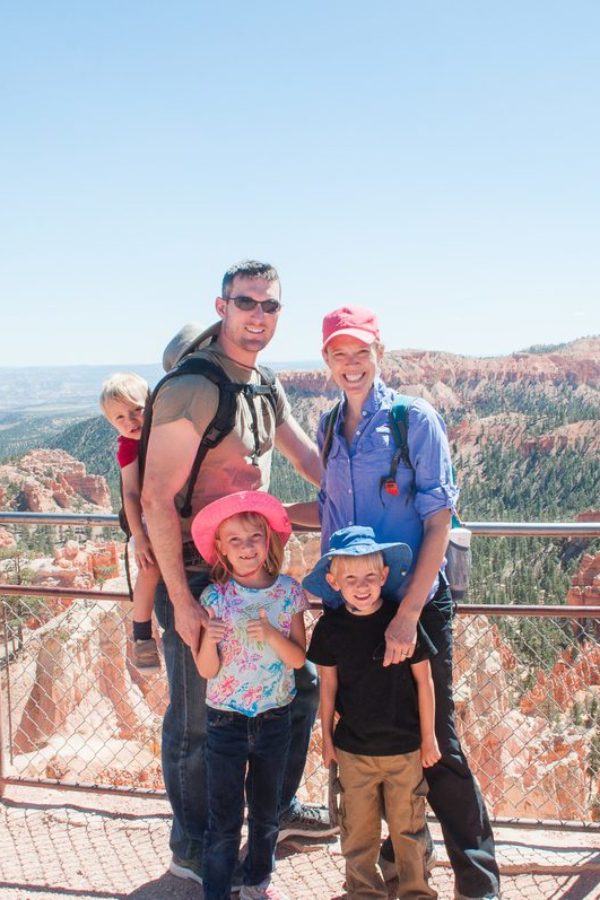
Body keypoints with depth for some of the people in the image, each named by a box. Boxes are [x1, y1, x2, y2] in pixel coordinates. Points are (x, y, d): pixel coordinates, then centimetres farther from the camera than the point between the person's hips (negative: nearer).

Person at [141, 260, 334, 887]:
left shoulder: (265, 387, 7)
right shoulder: (193, 388, -20)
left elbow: (310, 460, 18)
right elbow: (156, 498, -22)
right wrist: (181, 601, -21)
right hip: (195, 577, -9)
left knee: (299, 685, 19)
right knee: (197, 722, 7)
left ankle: (278, 810, 41)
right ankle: (190, 850, 31)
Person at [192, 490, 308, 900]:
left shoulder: (289, 592, -8)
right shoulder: (214, 597, -12)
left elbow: (299, 658, -7)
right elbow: (207, 670, -11)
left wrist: (272, 634, -25)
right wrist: (209, 640, -31)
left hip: (274, 719, 2)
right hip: (226, 721, -2)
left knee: (267, 812, 19)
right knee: (225, 819, 5)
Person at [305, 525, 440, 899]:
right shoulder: (330, 629, -7)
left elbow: (423, 680, -4)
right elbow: (328, 686, 3)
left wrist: (428, 738, 1)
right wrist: (327, 737, 9)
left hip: (405, 747, -1)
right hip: (353, 749, 2)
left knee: (408, 826, 12)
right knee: (359, 829, 13)